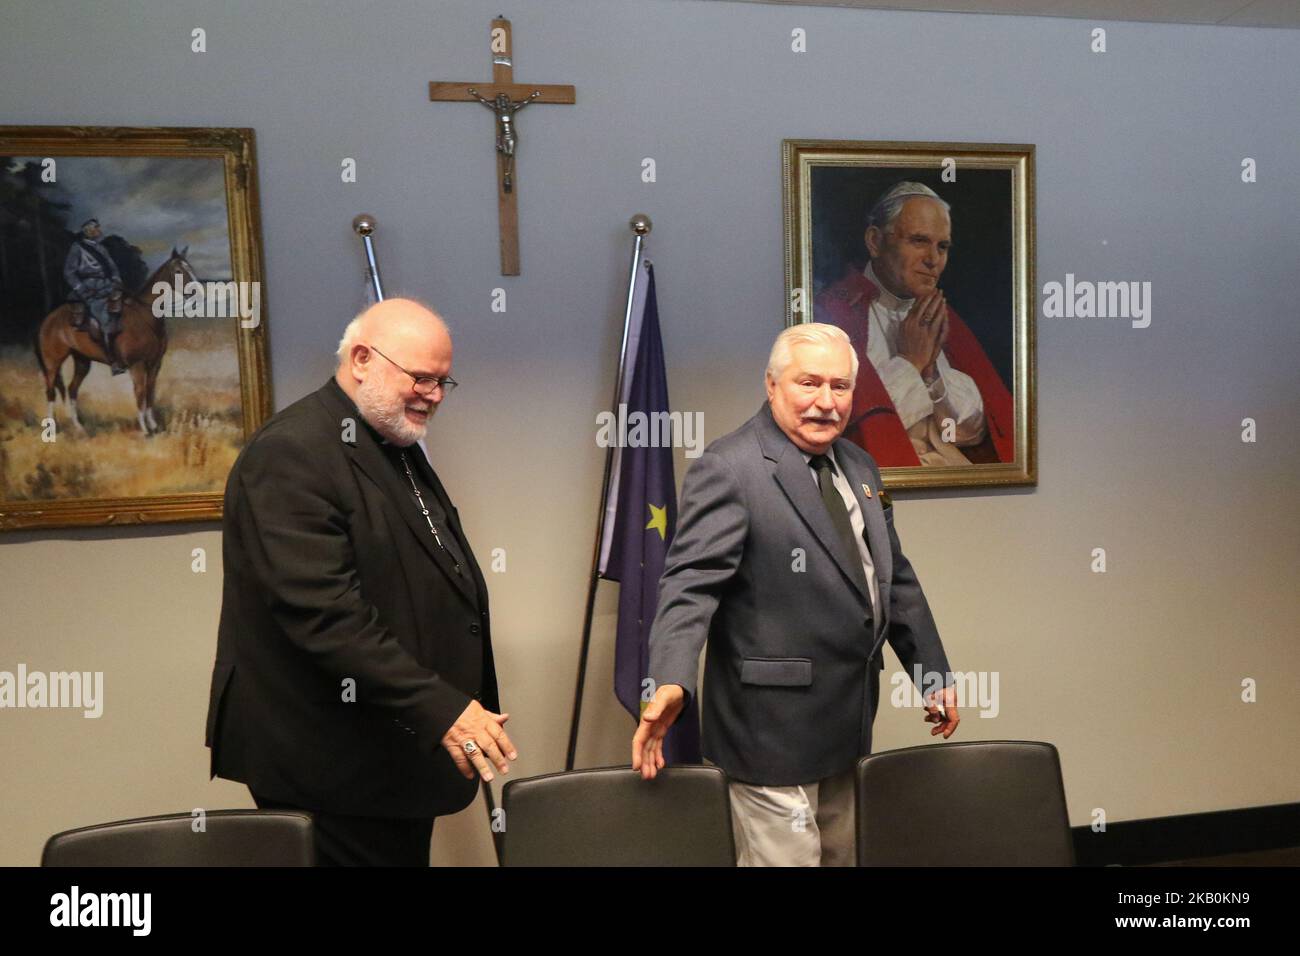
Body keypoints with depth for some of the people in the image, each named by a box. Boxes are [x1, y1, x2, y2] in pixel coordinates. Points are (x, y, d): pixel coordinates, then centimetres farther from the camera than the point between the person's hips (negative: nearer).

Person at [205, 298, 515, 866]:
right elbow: (326, 614, -26)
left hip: (403, 750, 9)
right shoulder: (292, 455, -18)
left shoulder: (397, 448, 13)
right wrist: (440, 706, -27)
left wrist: (462, 709, 15)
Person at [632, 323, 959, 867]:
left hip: (849, 720, 8)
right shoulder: (728, 470, -14)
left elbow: (894, 578, 18)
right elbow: (691, 583, -22)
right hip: (775, 727, -8)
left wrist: (933, 673, 19)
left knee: (842, 857, 20)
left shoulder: (859, 468, 11)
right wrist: (671, 681, -36)